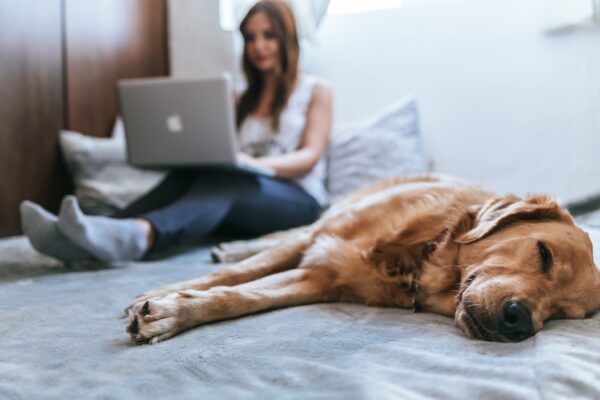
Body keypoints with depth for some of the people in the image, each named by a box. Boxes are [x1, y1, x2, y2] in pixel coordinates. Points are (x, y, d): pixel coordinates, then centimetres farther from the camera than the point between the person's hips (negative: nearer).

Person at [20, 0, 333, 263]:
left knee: (223, 180, -37)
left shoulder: (316, 91, 12)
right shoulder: (242, 98, 25)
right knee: (187, 175, -29)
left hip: (296, 199, -4)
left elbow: (310, 156, -3)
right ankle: (85, 239, -52)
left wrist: (258, 164, -23)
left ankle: (137, 236, -66)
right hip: (244, 192, 4)